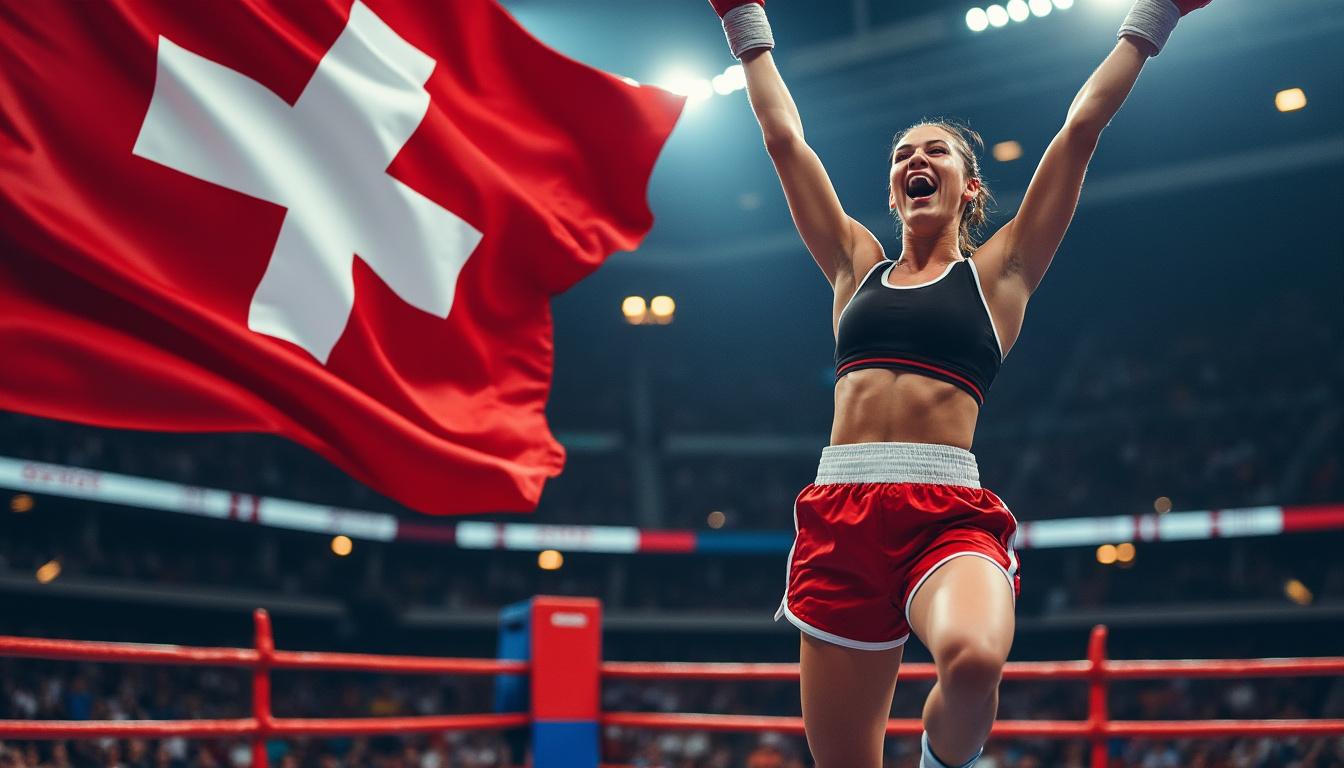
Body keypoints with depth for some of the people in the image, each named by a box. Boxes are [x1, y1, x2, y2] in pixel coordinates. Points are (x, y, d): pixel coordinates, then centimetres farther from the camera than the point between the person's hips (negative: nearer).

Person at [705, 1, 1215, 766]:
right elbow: (785, 138, 24)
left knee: (973, 660, -34)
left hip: (948, 516, -3)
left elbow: (1082, 129, 12)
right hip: (842, 515, 3)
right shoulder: (858, 267, 20)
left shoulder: (996, 271, 13)